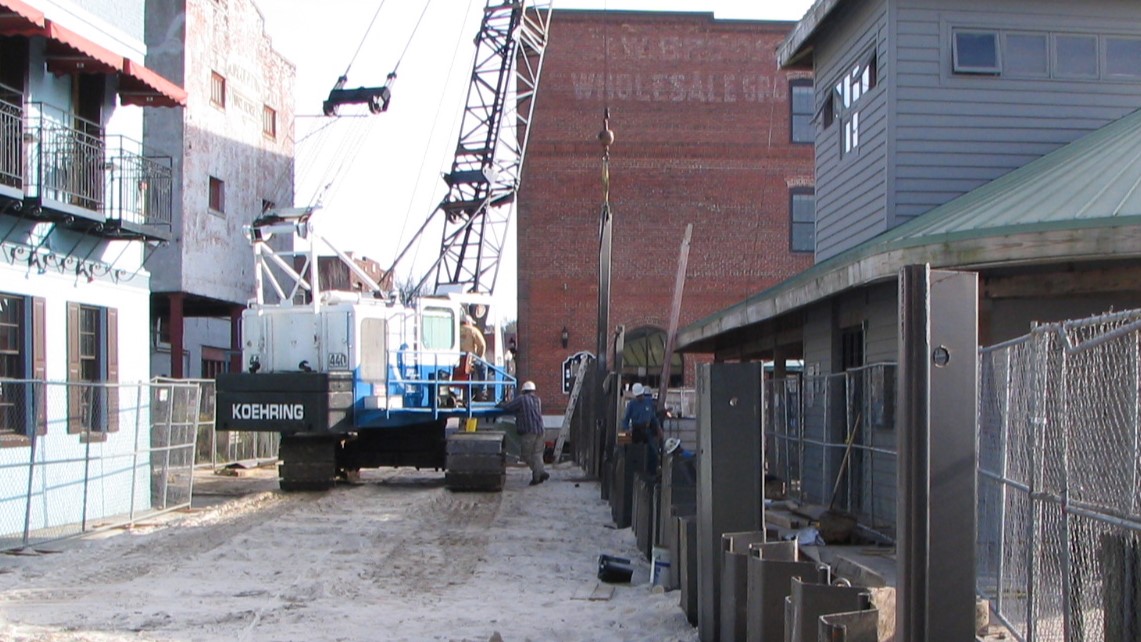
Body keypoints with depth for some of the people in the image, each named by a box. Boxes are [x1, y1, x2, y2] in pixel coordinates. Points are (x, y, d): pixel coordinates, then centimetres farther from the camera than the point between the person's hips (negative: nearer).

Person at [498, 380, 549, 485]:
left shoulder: (521, 399, -3)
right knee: (537, 453, 8)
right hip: (539, 430, 7)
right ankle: (537, 476, -1)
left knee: (526, 453, -2)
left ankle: (539, 472, -11)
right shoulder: (538, 400, 18)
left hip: (528, 431, -7)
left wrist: (501, 404, 20)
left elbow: (508, 407, -3)